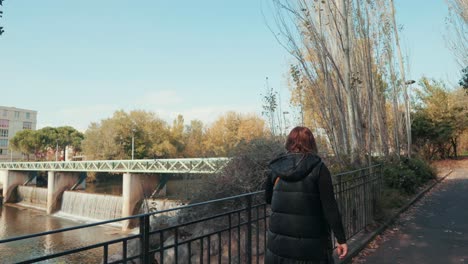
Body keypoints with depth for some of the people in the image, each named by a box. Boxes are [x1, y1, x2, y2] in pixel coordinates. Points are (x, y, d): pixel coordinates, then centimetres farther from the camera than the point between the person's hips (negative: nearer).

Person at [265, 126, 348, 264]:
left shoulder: (276, 168, 0)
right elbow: (330, 207, -12)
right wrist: (341, 239, -6)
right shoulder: (318, 168, -10)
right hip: (311, 244, -3)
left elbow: (268, 199, 13)